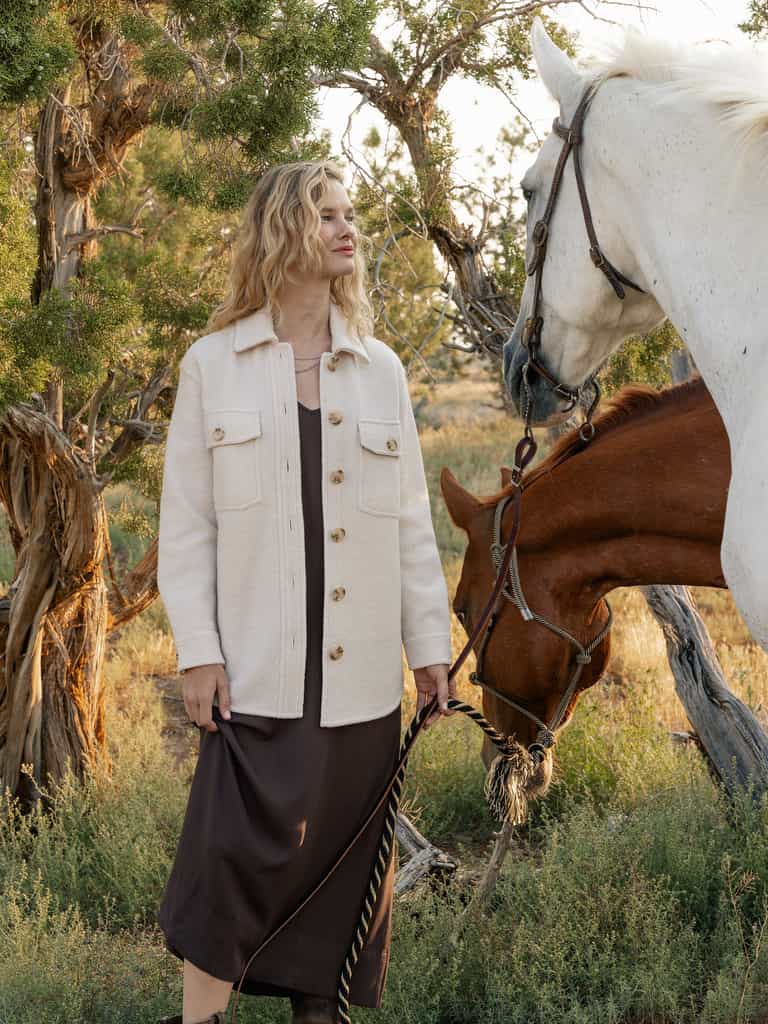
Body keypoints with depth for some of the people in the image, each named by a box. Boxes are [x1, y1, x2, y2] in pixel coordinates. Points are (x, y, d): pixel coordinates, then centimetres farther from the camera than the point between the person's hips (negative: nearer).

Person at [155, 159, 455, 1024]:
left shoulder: (379, 368, 9)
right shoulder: (212, 364, 1)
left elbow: (412, 519, 9)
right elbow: (185, 521, -1)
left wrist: (430, 644, 6)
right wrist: (198, 651, -7)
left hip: (360, 670, 3)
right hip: (259, 666, -3)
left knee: (345, 861, 7)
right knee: (241, 847, -10)